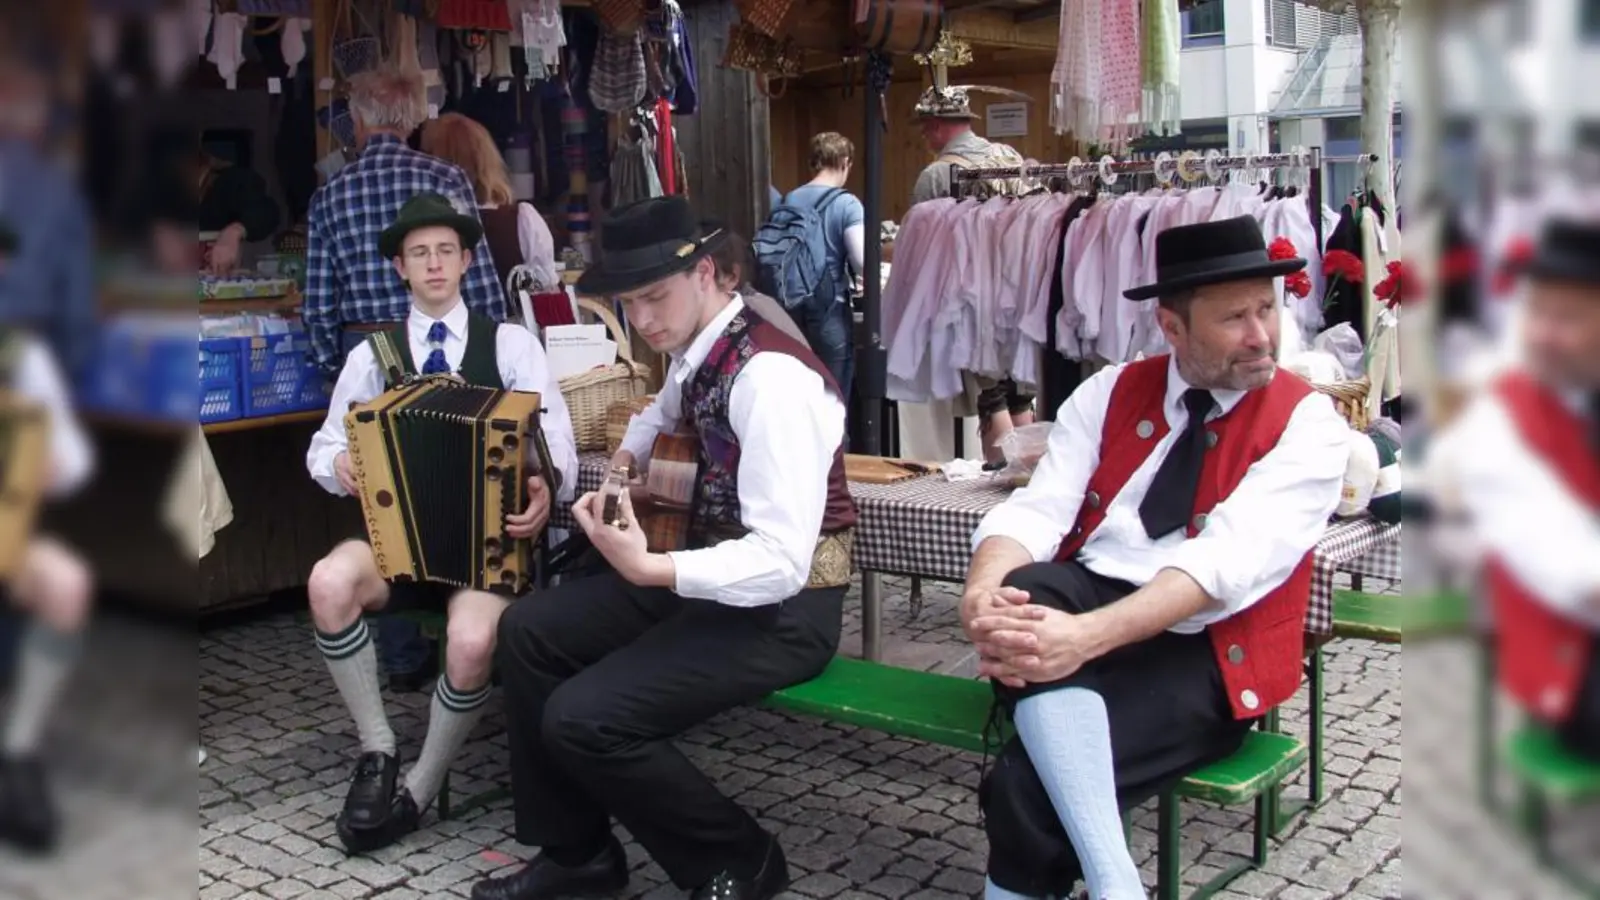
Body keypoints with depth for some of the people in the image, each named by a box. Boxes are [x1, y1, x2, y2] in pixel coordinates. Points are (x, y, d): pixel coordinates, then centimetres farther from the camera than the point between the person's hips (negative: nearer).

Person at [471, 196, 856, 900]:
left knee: (583, 718, -20)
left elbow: (782, 562, -30)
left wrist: (648, 571, -37)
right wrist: (628, 455, 15)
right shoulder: (694, 352, 4)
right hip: (711, 575, 9)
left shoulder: (769, 377, -24)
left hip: (782, 607, -9)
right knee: (528, 633, 5)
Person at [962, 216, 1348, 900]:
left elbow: (1230, 559, -20)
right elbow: (1037, 510, -3)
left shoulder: (1307, 423, -5)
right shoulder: (1109, 393, 9)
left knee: (1026, 785, -30)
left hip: (1202, 657, -4)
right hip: (1080, 611, 4)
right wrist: (984, 593, -28)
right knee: (1029, 590, -34)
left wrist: (1088, 638, -36)